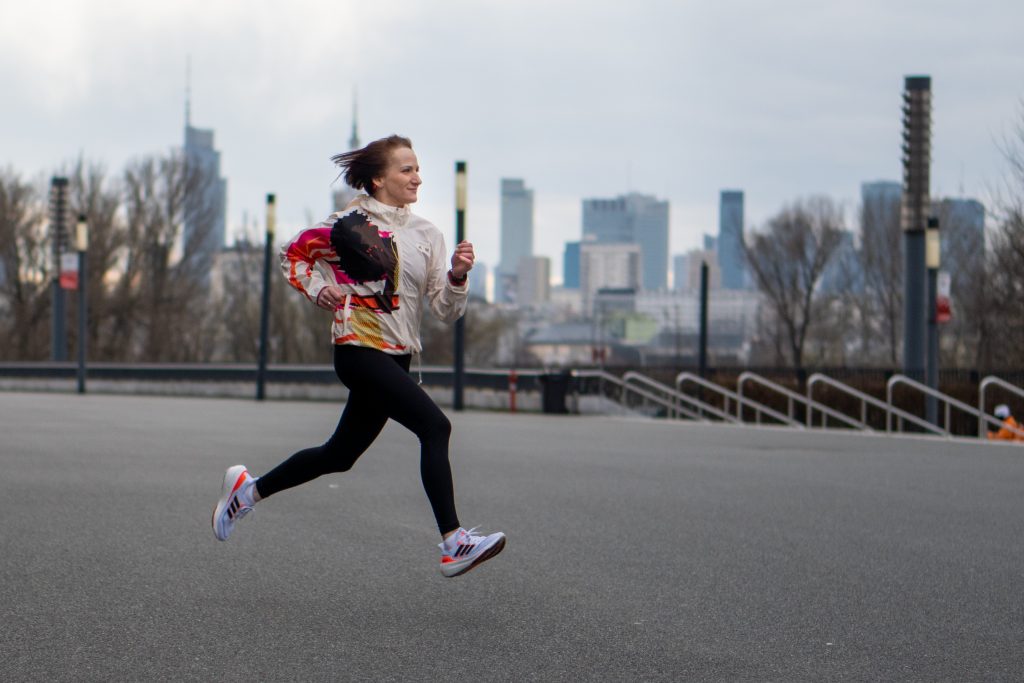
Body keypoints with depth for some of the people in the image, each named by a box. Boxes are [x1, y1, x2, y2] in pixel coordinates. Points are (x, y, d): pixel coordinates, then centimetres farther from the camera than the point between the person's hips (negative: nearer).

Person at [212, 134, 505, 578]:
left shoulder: (427, 235, 10)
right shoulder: (354, 222, -6)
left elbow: (445, 311, 6)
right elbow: (293, 253, 7)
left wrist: (457, 276, -12)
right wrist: (317, 289, -9)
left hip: (396, 358, 8)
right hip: (360, 351, -8)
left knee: (340, 455, 16)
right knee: (435, 426, -22)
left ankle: (247, 489, 35)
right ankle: (453, 543, -24)